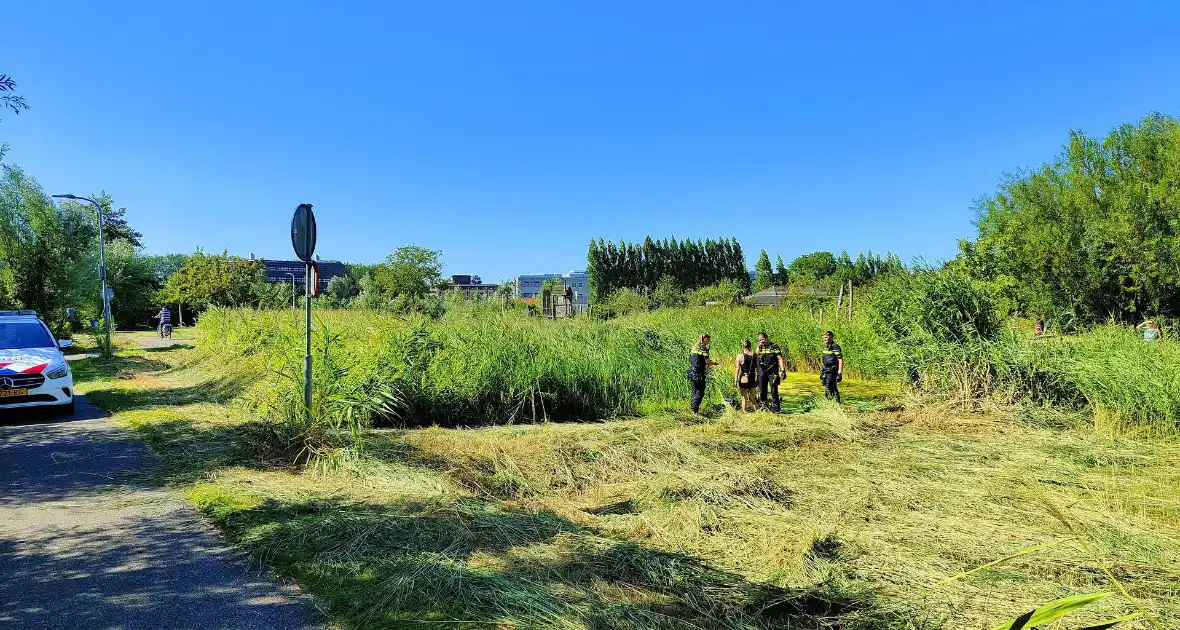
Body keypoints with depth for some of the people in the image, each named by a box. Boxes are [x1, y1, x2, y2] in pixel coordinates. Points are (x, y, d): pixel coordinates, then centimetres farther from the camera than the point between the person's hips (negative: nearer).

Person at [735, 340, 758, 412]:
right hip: (752, 379, 3)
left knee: (744, 397, 6)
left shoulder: (740, 356, -9)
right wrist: (757, 379, 12)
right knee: (752, 397, 17)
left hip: (743, 379, -3)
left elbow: (737, 369, -8)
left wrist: (735, 379, -2)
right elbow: (757, 368, 3)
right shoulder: (754, 356, -1)